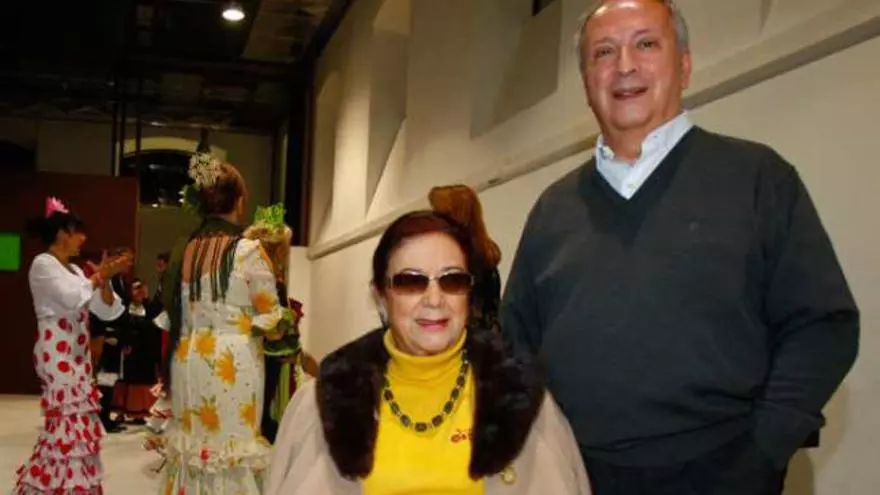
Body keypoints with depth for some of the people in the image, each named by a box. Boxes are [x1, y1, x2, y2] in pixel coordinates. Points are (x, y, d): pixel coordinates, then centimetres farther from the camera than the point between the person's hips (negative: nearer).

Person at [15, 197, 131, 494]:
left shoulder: (74, 270, 18)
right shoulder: (42, 264, -6)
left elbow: (107, 311, 14)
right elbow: (73, 297, -22)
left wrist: (103, 280, 0)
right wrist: (100, 276, -11)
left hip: (77, 354, 9)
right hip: (56, 353, -9)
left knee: (76, 419, 8)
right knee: (70, 418, -9)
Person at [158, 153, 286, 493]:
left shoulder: (184, 250, 5)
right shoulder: (249, 251, -12)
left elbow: (176, 313, 12)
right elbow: (270, 318, -7)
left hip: (188, 358, 6)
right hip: (233, 361, -5)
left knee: (193, 442, 13)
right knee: (231, 442, 3)